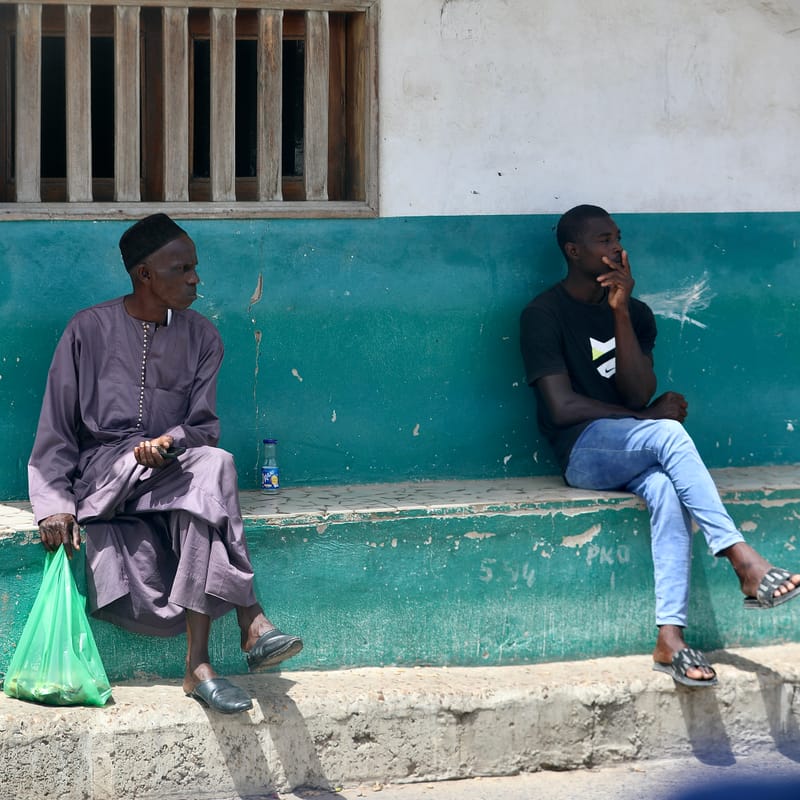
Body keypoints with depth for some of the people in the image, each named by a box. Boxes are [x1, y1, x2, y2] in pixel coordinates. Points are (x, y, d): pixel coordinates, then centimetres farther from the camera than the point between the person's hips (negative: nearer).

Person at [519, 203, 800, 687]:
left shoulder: (635, 313, 14)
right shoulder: (544, 315, -2)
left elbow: (638, 393, -2)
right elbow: (562, 406, -11)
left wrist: (621, 313, -10)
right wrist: (651, 417, -5)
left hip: (637, 456, 4)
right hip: (583, 452, -4)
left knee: (667, 489, -33)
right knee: (669, 434, -34)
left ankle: (671, 637, -42)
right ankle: (743, 560, -40)